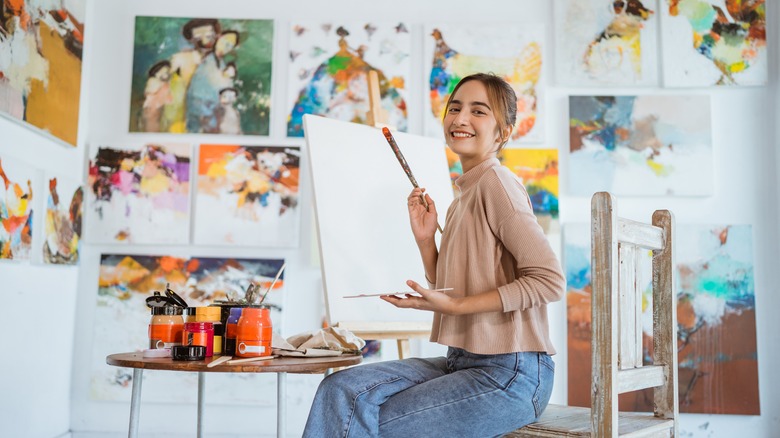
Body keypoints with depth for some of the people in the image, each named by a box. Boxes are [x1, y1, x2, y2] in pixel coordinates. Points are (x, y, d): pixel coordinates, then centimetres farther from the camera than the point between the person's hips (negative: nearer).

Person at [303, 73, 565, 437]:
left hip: (510, 373, -7)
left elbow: (549, 279, -19)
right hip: (465, 363, 8)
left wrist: (455, 306, -20)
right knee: (343, 389, -8)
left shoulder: (497, 182, -12)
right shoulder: (462, 199, 15)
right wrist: (425, 239, 2)